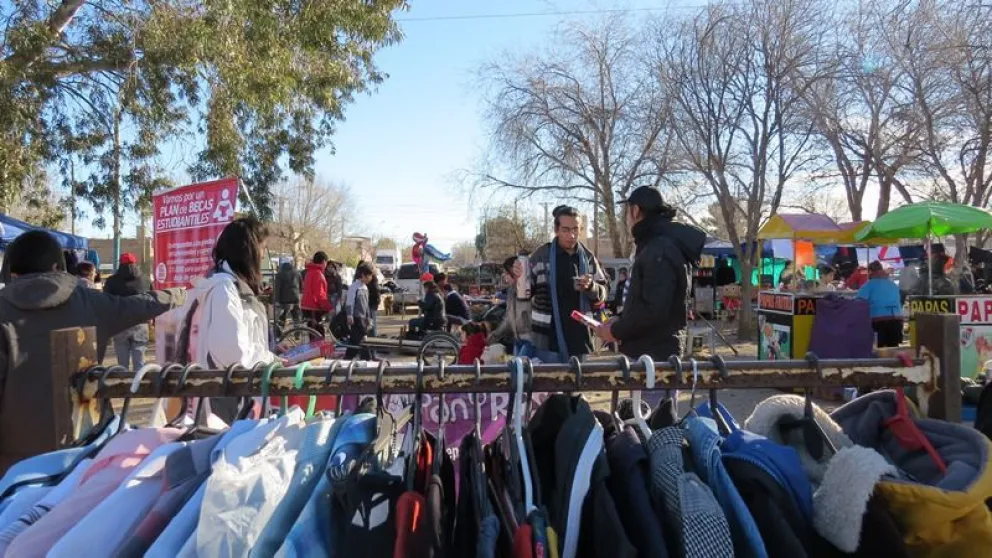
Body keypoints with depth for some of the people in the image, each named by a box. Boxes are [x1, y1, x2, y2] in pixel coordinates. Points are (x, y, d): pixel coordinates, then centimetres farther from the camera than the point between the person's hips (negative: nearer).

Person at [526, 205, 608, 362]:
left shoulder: (588, 258, 6)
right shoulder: (540, 256, -3)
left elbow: (603, 293, 9)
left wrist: (590, 287, -13)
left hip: (580, 337, 4)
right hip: (548, 338, -3)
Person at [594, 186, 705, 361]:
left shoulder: (660, 250, -19)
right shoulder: (656, 245, 15)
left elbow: (653, 311, -26)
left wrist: (616, 331, -14)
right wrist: (620, 321, 8)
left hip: (654, 353, -10)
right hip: (653, 350, 10)